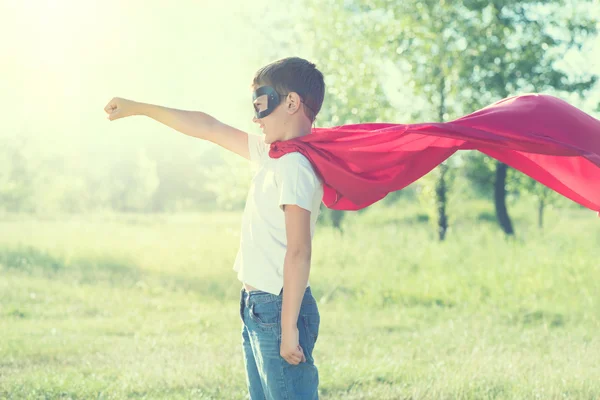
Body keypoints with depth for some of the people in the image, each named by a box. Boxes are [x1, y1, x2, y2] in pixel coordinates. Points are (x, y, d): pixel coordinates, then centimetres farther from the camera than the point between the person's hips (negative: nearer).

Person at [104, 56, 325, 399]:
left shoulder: (295, 165, -16)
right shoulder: (271, 154, 13)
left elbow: (298, 251, -22)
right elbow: (209, 128, 23)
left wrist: (288, 326, -24)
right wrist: (140, 109, 28)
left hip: (280, 307, -10)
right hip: (258, 307, 10)